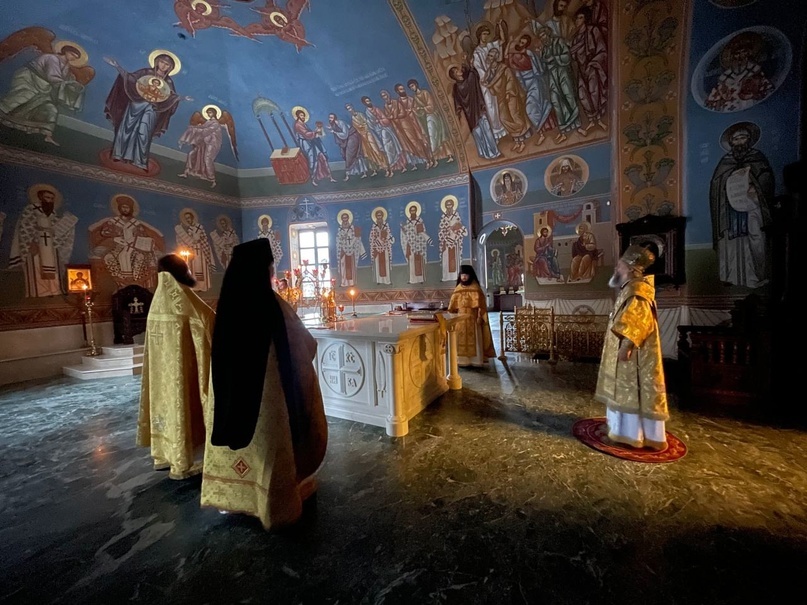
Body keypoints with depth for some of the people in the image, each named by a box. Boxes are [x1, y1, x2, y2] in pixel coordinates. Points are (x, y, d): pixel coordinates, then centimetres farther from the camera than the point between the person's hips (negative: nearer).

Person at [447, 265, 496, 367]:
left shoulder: (475, 288, -4)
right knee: (461, 339, 6)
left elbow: (480, 303, -8)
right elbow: (453, 305, 11)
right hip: (460, 318, 4)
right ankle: (462, 360, 13)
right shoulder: (458, 288, 10)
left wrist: (479, 316, -15)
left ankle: (476, 360, 6)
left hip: (473, 318, -4)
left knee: (474, 339, -1)